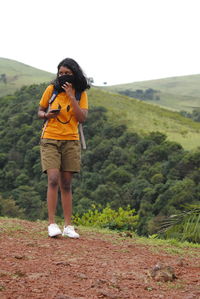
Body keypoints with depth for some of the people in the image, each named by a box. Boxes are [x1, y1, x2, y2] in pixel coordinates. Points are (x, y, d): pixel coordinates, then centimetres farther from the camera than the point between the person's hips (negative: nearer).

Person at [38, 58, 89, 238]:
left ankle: (68, 226, 8)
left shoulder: (81, 94, 2)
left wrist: (71, 96, -14)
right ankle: (52, 224, -14)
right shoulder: (51, 89, 1)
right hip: (50, 140, -1)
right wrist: (46, 115, -12)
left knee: (66, 185, 4)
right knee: (53, 180, -16)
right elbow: (40, 111, 10)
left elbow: (82, 118, -10)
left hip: (71, 141, 1)